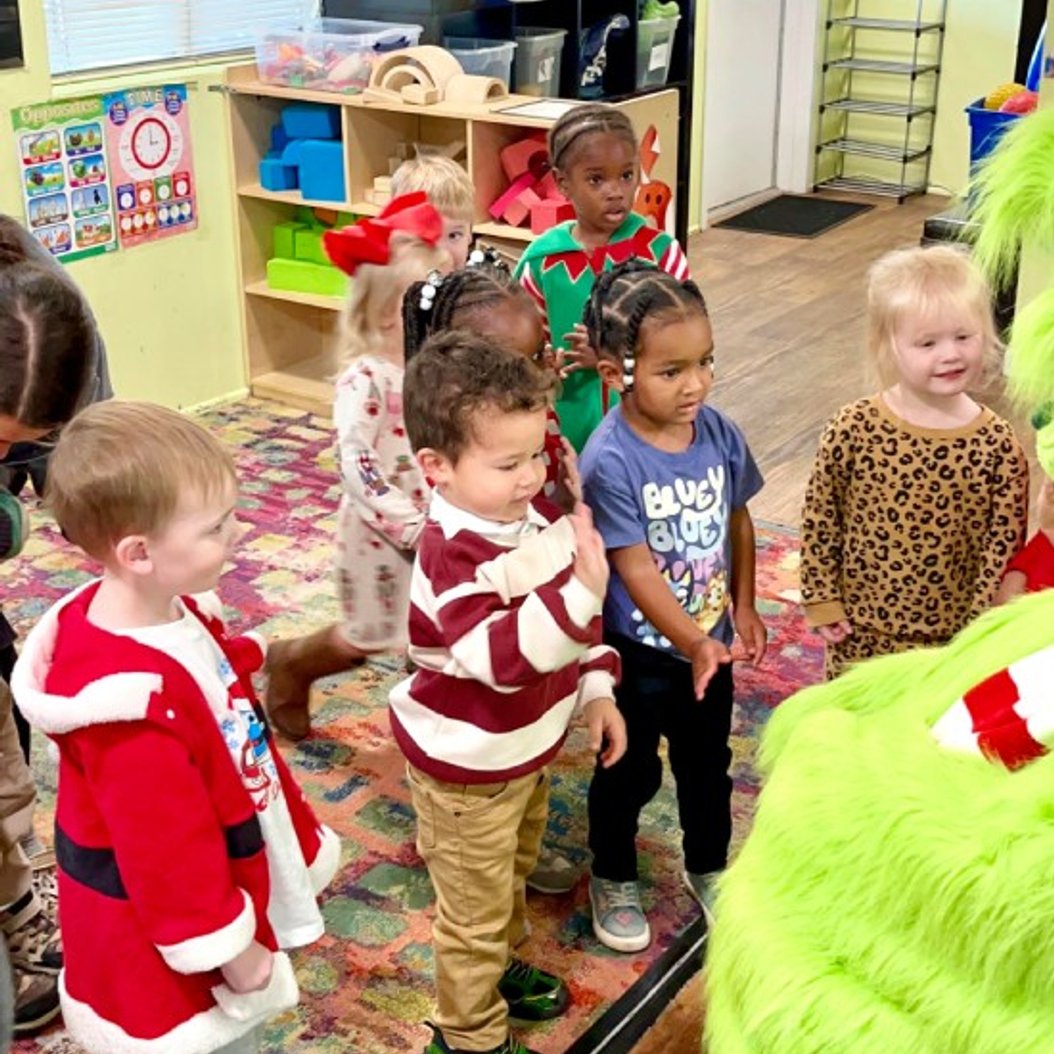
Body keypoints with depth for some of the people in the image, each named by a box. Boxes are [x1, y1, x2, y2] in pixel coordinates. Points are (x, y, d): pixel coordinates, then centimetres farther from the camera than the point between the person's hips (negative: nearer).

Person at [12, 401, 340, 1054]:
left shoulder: (176, 610, -7)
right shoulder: (130, 698, -36)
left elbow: (238, 736, 6)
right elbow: (166, 847, -27)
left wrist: (301, 839, 15)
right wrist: (230, 948, -15)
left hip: (227, 875, 9)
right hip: (164, 938, -9)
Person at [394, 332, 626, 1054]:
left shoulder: (536, 513, -6)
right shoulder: (452, 556, -33)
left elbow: (571, 613, 9)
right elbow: (502, 656, -44)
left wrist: (596, 689, 6)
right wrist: (581, 592, -54)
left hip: (529, 747, 8)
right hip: (467, 765, -8)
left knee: (513, 874, 31)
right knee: (475, 907, 12)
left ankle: (501, 965, 57)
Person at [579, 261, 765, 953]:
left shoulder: (720, 433, -11)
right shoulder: (610, 461, -27)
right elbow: (635, 568, -27)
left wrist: (743, 605, 6)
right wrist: (694, 644, -31)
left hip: (712, 639, 5)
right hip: (640, 650, -5)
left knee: (708, 763, 24)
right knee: (630, 772, 16)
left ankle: (708, 867, 49)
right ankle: (614, 879, 41)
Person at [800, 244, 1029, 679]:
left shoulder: (998, 446, -13)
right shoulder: (853, 428, -15)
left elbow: (1005, 542, -8)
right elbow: (818, 515, -5)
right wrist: (821, 599, -4)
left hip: (952, 636, 0)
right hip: (859, 631, 0)